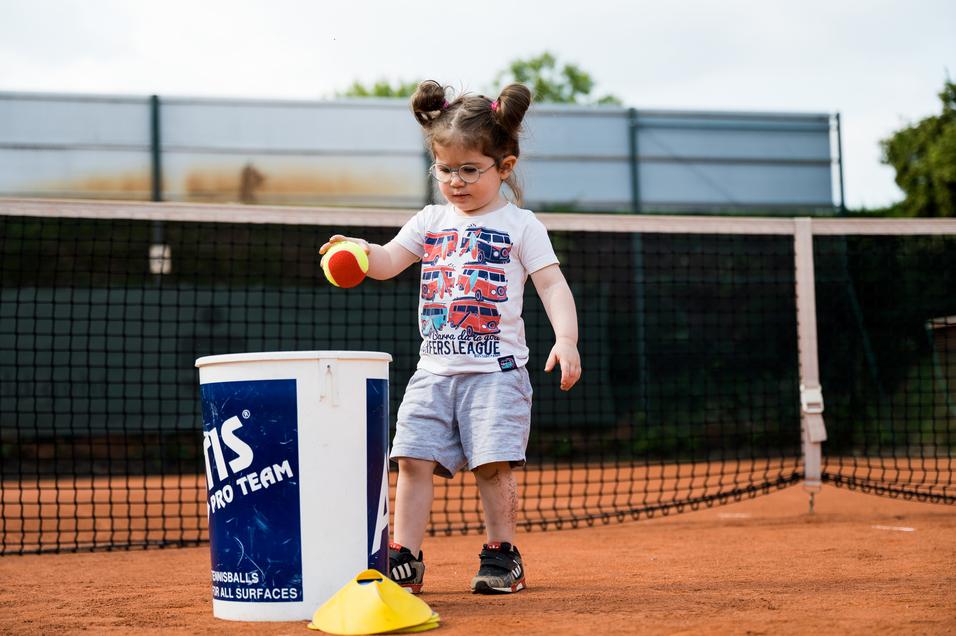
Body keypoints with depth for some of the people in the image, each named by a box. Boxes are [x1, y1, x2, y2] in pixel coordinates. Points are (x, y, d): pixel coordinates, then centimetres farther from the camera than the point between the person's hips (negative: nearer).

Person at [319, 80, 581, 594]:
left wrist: (566, 340, -19)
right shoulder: (430, 221, 13)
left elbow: (553, 285, -4)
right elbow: (388, 262, 3)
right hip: (435, 368, 4)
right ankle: (405, 560, 3)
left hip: (496, 368, -4)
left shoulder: (520, 225, 1)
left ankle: (501, 556, 10)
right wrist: (362, 252, -20)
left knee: (493, 465, -7)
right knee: (414, 459, -3)